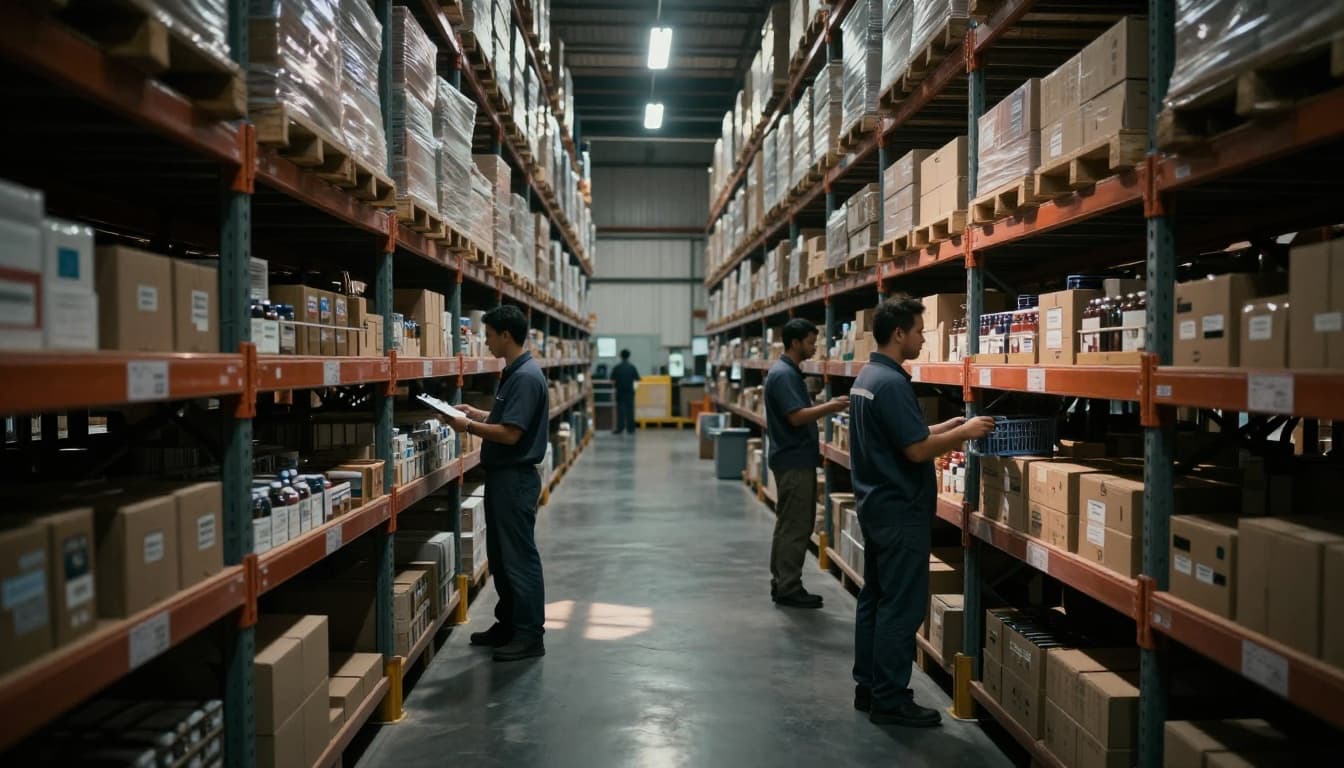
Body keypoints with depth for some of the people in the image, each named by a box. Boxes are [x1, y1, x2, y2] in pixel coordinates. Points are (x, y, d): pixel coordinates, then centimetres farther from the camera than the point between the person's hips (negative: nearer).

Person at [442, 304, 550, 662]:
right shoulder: (515, 373, 11)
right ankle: (508, 624, 29)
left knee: (519, 557, -2)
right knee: (500, 555, 17)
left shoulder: (525, 376, -20)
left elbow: (510, 434, -24)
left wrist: (469, 427, -14)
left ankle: (529, 636, 7)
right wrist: (477, 413, 14)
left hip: (515, 478, -10)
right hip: (502, 476, 10)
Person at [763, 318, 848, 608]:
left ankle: (782, 584, 21)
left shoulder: (788, 371, 15)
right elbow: (797, 416, -24)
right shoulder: (783, 374, -17)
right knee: (795, 527, -5)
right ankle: (788, 589, 2)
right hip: (794, 461, -11)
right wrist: (830, 407, -19)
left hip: (795, 458, 11)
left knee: (788, 525, 14)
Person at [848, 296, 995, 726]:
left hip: (876, 504, 10)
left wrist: (947, 427, 14)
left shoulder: (866, 376, 11)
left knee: (875, 598, 14)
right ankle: (890, 700, 5)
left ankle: (868, 687, 22)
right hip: (900, 510, -10)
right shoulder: (891, 383, -21)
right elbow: (918, 450, -22)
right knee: (902, 606, -2)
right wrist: (965, 433, -9)